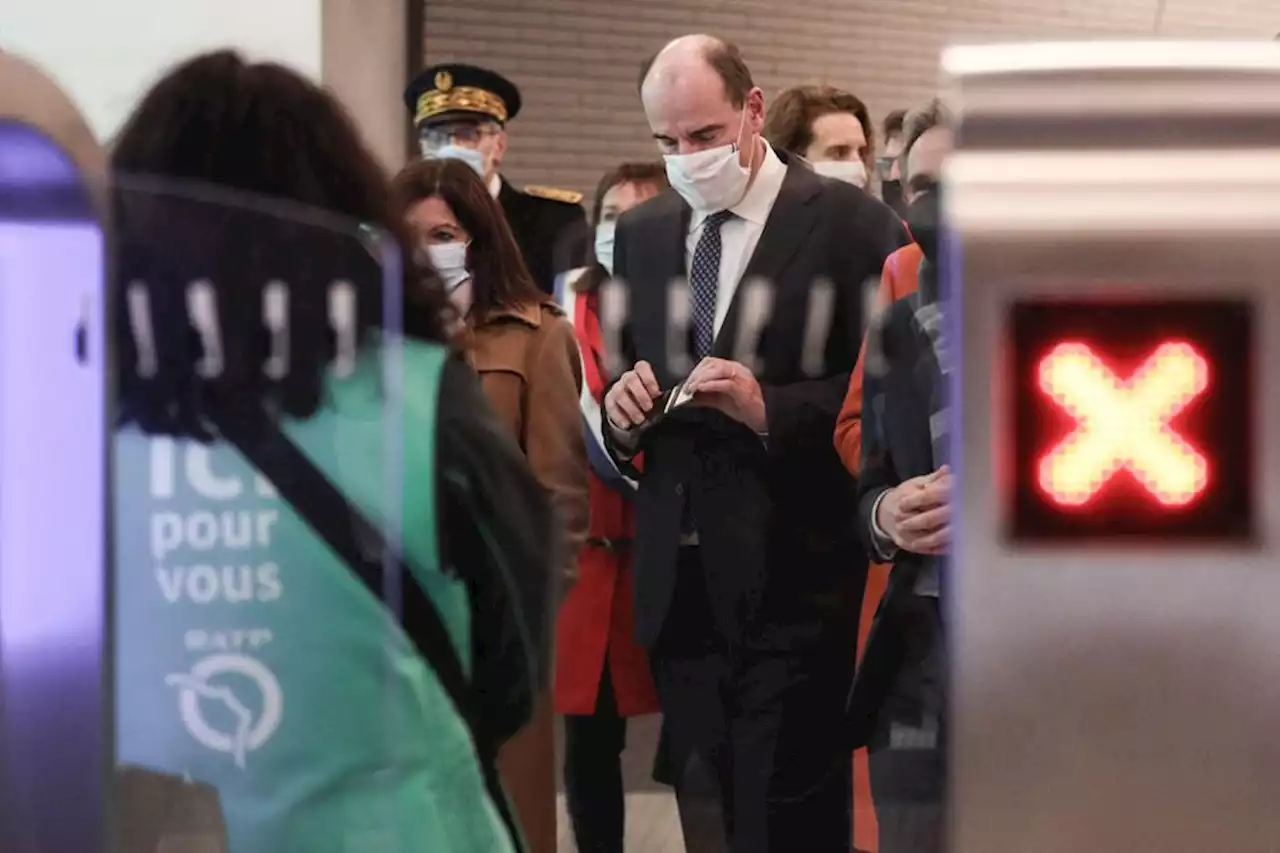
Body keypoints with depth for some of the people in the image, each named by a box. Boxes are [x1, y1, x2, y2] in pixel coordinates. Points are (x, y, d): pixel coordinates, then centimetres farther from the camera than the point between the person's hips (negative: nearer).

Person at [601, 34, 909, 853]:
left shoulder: (851, 224, -5)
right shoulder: (641, 233, 14)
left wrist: (770, 409, -21)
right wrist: (621, 411, -3)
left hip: (792, 585, -6)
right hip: (680, 588, 6)